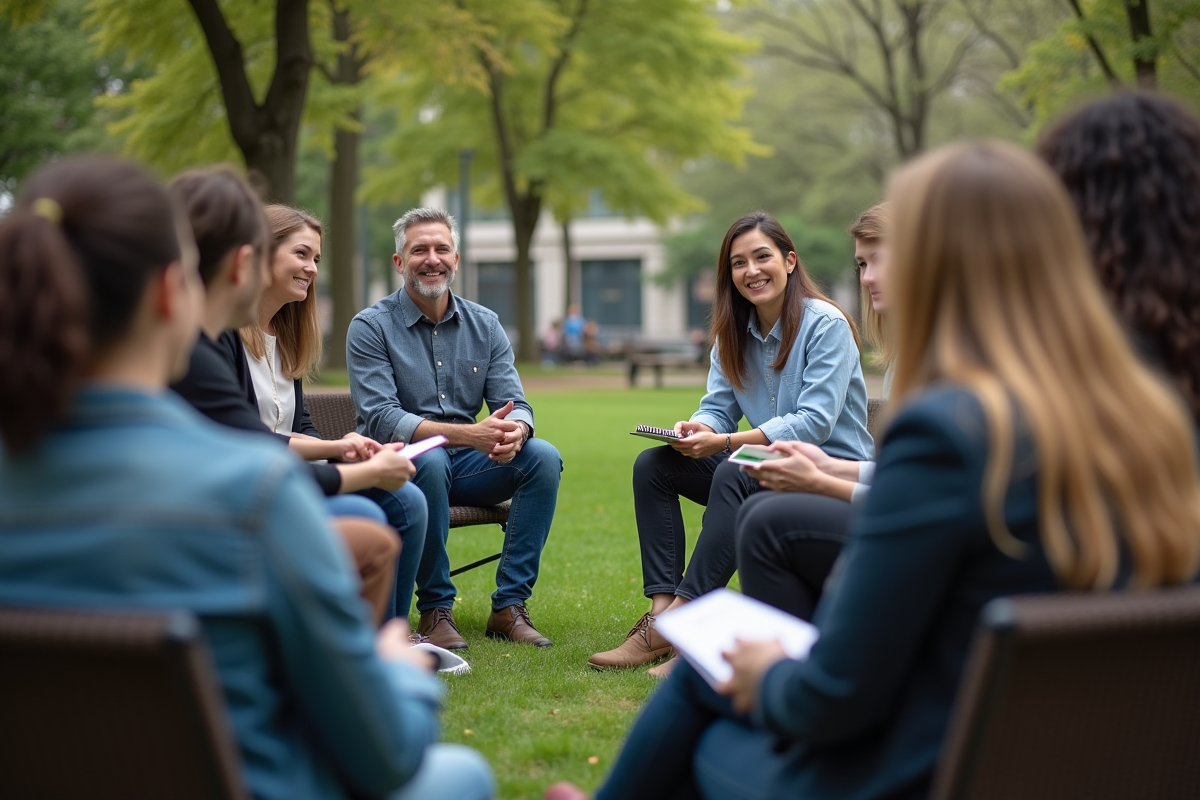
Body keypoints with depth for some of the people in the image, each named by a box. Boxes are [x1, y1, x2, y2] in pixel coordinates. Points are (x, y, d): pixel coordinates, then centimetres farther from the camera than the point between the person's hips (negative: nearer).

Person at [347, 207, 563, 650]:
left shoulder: (485, 325, 7)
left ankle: (509, 607, -18)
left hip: (466, 465, 4)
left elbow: (515, 405, 1)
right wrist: (468, 434, -31)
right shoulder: (371, 327, -6)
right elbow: (381, 418, -18)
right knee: (429, 460, -37)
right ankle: (435, 610, -22)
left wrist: (514, 431, -27)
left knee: (543, 456, -20)